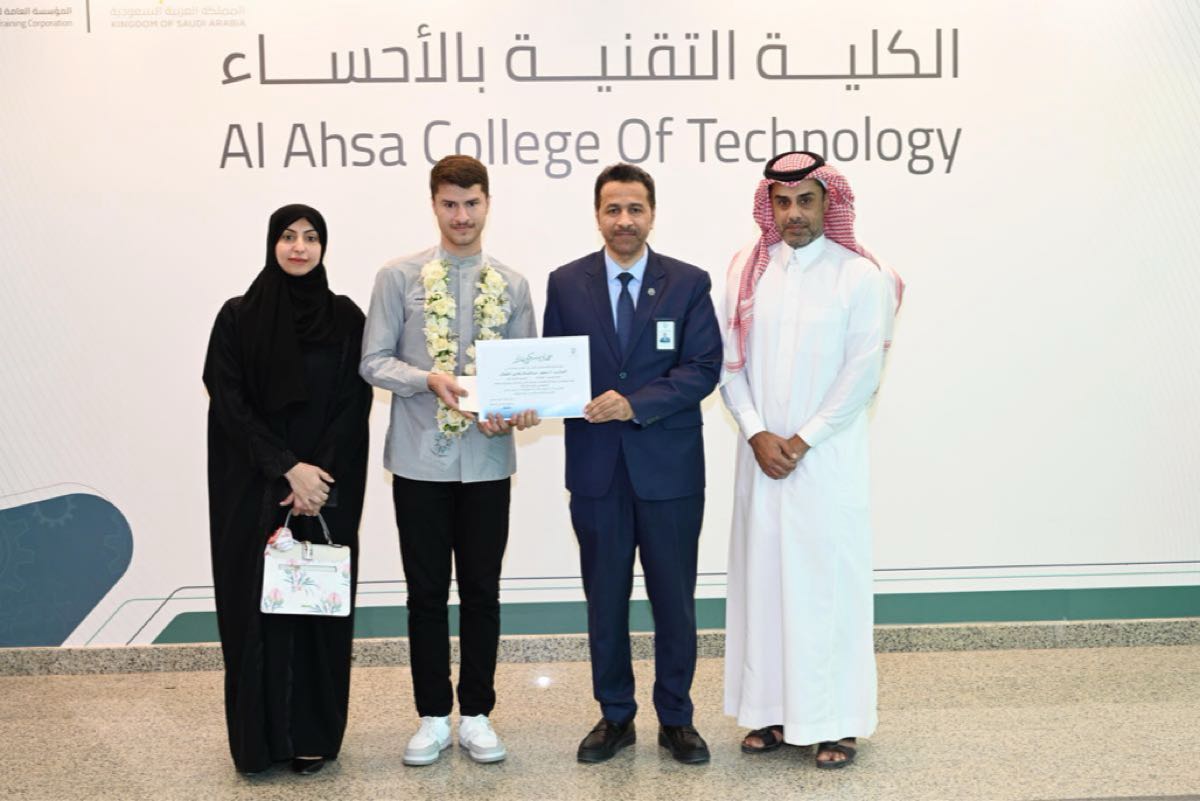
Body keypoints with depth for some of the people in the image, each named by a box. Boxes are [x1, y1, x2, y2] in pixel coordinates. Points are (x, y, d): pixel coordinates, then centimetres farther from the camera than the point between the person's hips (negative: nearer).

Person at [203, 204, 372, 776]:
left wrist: (319, 475, -12)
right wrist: (287, 467, -14)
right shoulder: (239, 316, 1)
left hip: (328, 487, 1)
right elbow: (228, 403, -5)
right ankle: (259, 739, 14)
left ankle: (314, 735, 16)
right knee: (257, 605, 2)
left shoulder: (346, 317, 4)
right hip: (253, 488, 0)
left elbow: (355, 404, -1)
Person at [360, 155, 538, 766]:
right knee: (427, 591, 8)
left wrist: (516, 409, -15)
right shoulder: (399, 277, 1)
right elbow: (373, 362, -2)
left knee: (481, 591, 9)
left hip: (488, 459, 1)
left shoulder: (511, 285, 6)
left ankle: (476, 714, 23)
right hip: (420, 458, -1)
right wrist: (430, 380, -19)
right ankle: (433, 716, 22)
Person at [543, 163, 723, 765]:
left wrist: (635, 404, -19)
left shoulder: (689, 283, 0)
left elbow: (704, 368, -8)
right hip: (595, 466, 1)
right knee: (604, 599, 11)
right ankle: (615, 716, 27)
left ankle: (676, 719, 26)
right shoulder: (565, 284, 5)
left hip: (670, 466, -1)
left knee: (674, 599, 9)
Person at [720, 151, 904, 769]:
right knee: (762, 576, 7)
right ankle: (772, 711, 20)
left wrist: (801, 442, -10)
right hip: (761, 455, 4)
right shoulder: (746, 271, 7)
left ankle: (836, 721, 13)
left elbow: (863, 375, -8)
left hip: (827, 458, -3)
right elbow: (730, 364, 5)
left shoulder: (861, 276, -3)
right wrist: (758, 434, -7)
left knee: (828, 580, 1)